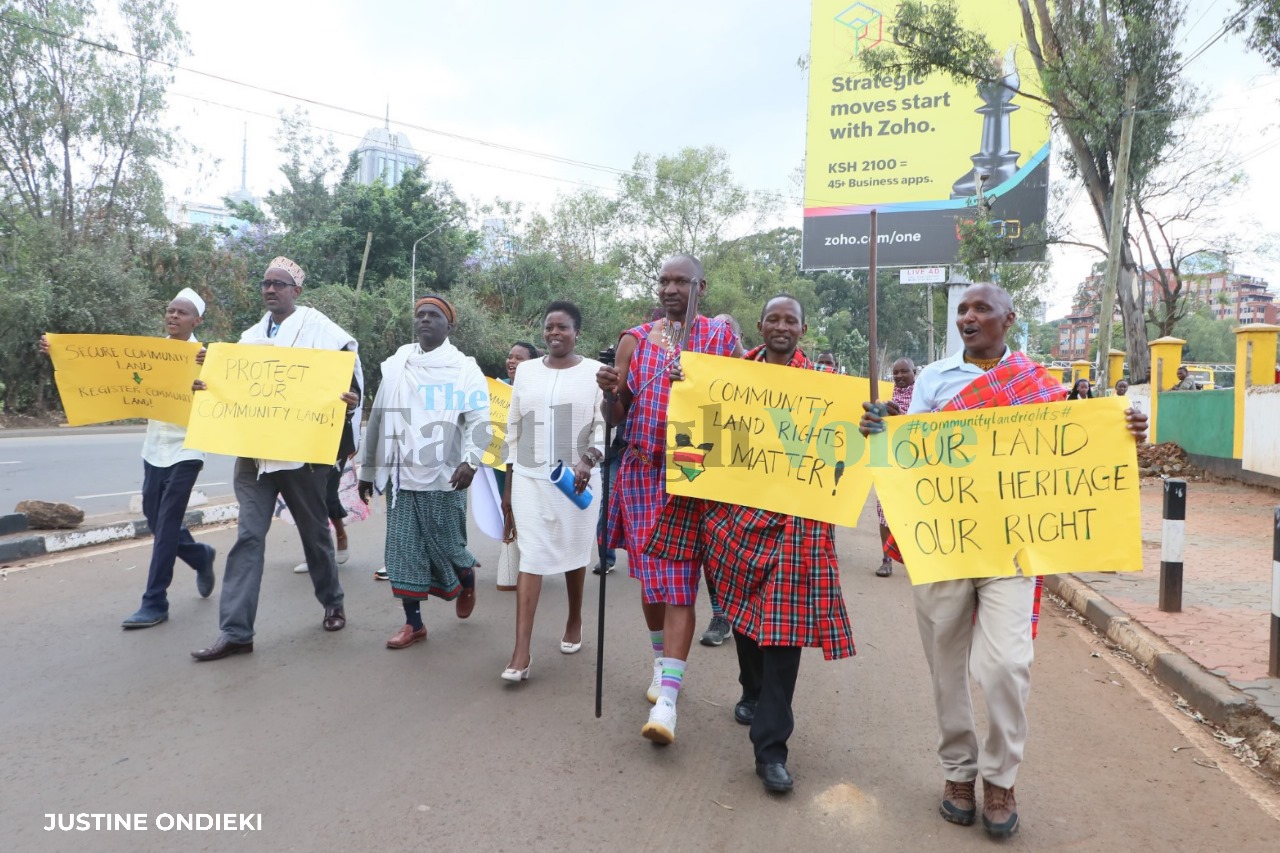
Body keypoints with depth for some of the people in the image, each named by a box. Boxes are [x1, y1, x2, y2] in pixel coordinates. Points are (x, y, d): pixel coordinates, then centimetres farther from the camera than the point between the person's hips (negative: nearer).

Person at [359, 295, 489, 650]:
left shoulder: (464, 368, 0)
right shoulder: (395, 365, 12)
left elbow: (479, 420, -8)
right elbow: (378, 419, 15)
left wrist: (470, 461, -25)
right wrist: (368, 469, 15)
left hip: (442, 476, -4)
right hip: (400, 474, 4)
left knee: (445, 545, 2)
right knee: (403, 549, 4)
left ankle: (466, 579, 35)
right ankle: (413, 623, 14)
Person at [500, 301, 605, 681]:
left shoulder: (594, 372, -1)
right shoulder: (526, 370, 8)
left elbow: (603, 426, -3)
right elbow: (514, 429, 11)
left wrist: (588, 462, -22)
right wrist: (508, 485, 10)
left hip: (576, 478, -1)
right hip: (530, 478, 2)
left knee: (574, 553, 12)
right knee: (531, 557, -4)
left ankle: (574, 620, 36)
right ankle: (522, 650, -5)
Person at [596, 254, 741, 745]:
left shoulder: (721, 338, 3)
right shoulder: (636, 341, 8)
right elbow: (615, 418, 5)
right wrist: (610, 392, -18)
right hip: (644, 471, 3)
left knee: (679, 581, -8)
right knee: (651, 575, 10)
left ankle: (667, 697, -9)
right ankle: (661, 659, 34)